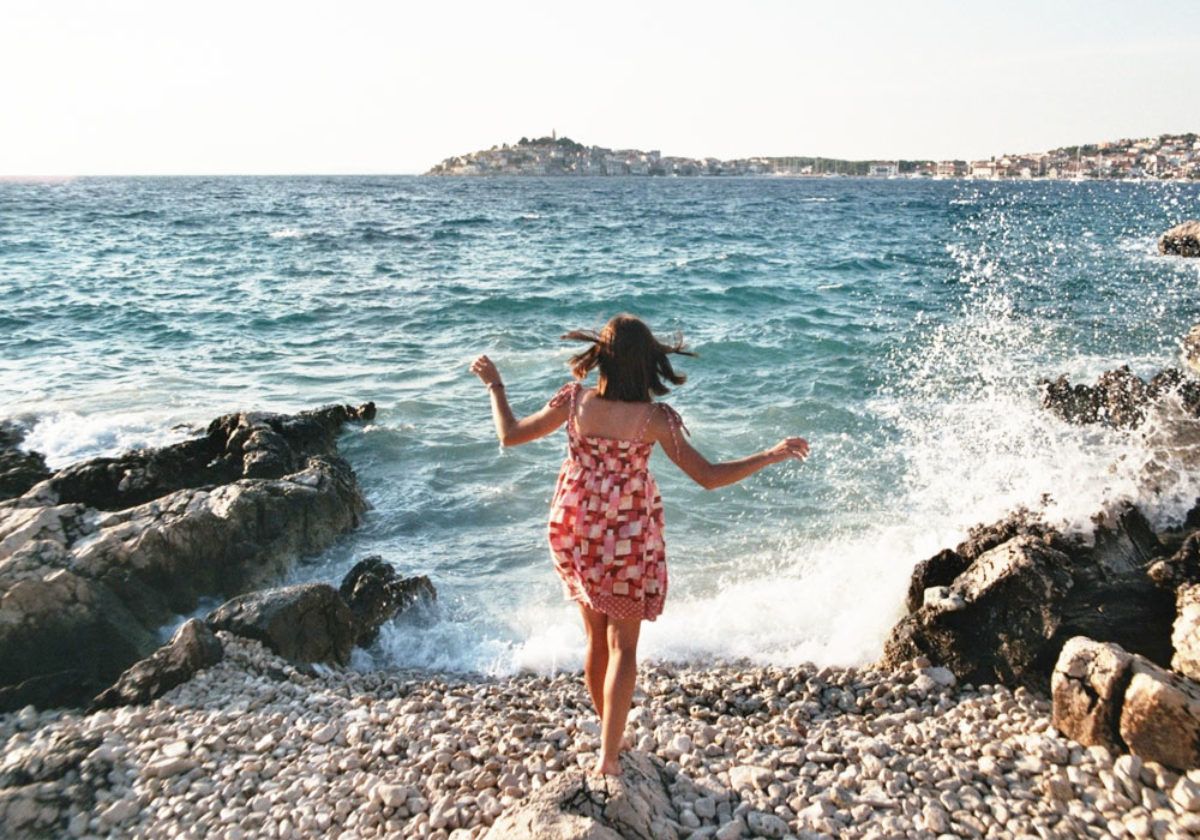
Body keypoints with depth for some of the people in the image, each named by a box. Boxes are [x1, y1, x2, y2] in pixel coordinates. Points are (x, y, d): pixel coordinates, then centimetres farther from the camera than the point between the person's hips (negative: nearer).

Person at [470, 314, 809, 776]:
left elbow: (510, 434, 0)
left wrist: (494, 383, 14)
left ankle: (611, 734, 40)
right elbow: (709, 476, -13)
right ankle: (608, 755, 12)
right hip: (628, 539, -3)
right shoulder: (653, 418, -17)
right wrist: (772, 454, -6)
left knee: (596, 639, 20)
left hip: (574, 532, 4)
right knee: (623, 647, 11)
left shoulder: (574, 401, -11)